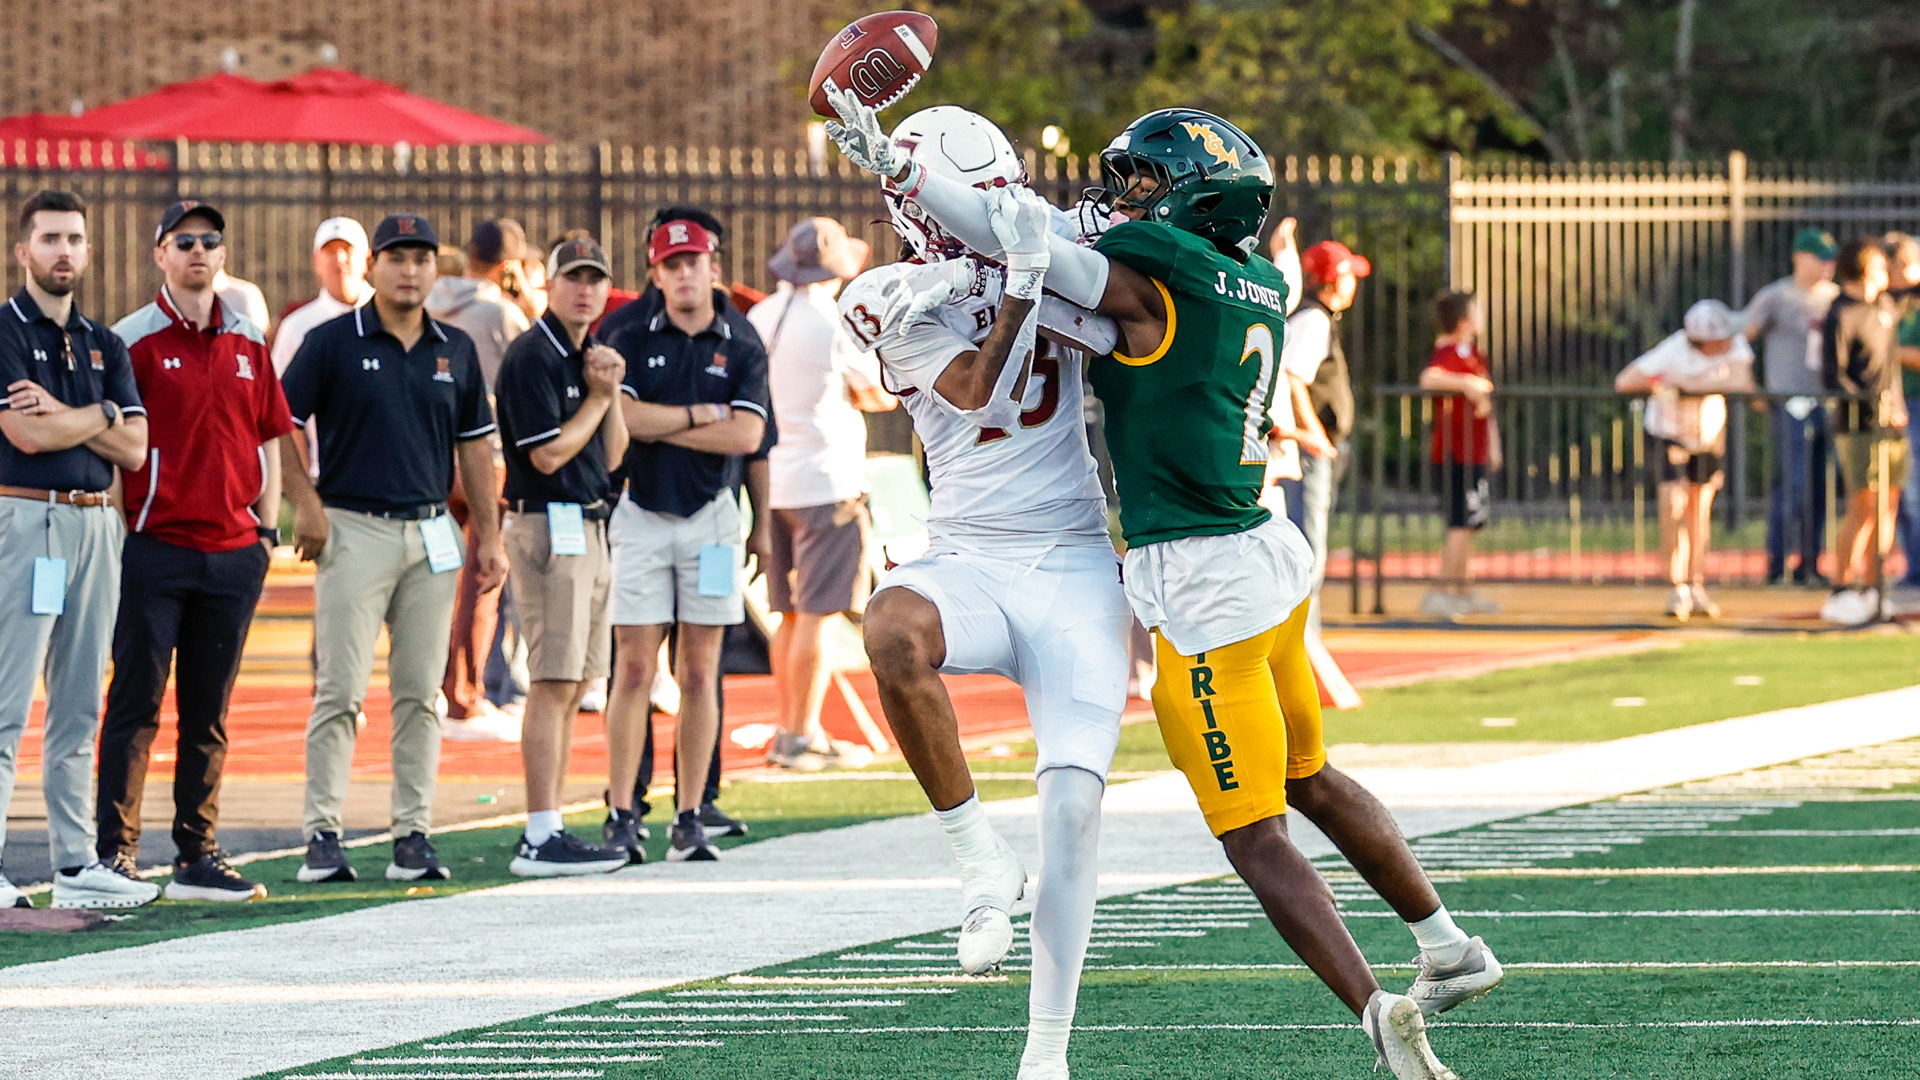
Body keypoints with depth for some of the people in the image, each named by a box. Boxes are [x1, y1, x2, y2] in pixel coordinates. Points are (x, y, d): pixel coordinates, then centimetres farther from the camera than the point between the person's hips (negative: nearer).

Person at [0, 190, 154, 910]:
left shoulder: (103, 345, 17)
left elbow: (133, 447, 7)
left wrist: (65, 416, -7)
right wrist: (103, 414, -1)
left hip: (95, 525, 7)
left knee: (79, 708, 9)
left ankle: (76, 863, 12)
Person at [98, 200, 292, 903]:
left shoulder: (248, 344, 13)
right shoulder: (134, 340, -2)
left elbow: (268, 441, 17)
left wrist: (266, 530, 11)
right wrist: (119, 530, -11)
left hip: (232, 554, 5)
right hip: (155, 548, -5)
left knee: (209, 713, 9)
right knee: (136, 705, -4)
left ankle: (197, 857, 13)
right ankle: (114, 853, -2)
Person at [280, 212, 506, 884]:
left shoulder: (455, 350, 12)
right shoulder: (333, 343, -1)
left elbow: (474, 446, 16)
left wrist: (490, 538, 11)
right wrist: (305, 503, -9)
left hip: (432, 535, 4)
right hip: (355, 531, -4)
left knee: (421, 694, 4)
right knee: (341, 690, -7)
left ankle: (413, 834, 8)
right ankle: (323, 835, -5)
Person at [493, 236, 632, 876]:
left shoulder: (590, 354, 17)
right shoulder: (532, 356, -12)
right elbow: (548, 455, -17)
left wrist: (612, 392, 1)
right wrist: (598, 396, -8)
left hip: (589, 528, 10)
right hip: (548, 527, -10)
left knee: (572, 685, 10)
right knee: (554, 681, -12)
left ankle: (549, 831, 13)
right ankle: (541, 840, -14)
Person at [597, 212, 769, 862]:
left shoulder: (742, 351, 5)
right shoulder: (630, 339, 3)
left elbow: (745, 436, -9)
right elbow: (621, 417, -12)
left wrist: (658, 427, -9)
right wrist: (701, 415, -8)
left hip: (710, 519, 1)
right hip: (641, 515, -1)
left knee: (700, 674, 2)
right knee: (634, 668, -5)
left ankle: (689, 821, 5)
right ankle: (620, 816, -4)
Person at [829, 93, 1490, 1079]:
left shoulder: (1151, 274, -15)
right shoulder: (1259, 291, 8)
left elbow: (1021, 243, -12)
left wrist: (888, 158, -7)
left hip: (1203, 588, -9)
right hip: (1268, 555, 9)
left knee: (1255, 836, -4)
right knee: (1310, 782, 26)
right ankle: (1449, 949, 35)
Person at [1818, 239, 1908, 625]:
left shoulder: (1885, 305, 14)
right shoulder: (1840, 316, -9)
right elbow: (1832, 377, -15)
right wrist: (1873, 405, -20)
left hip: (1893, 422, 8)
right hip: (1859, 423, -8)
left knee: (1886, 506, 6)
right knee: (1864, 506, -10)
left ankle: (1872, 592, 10)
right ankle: (1840, 594, -6)